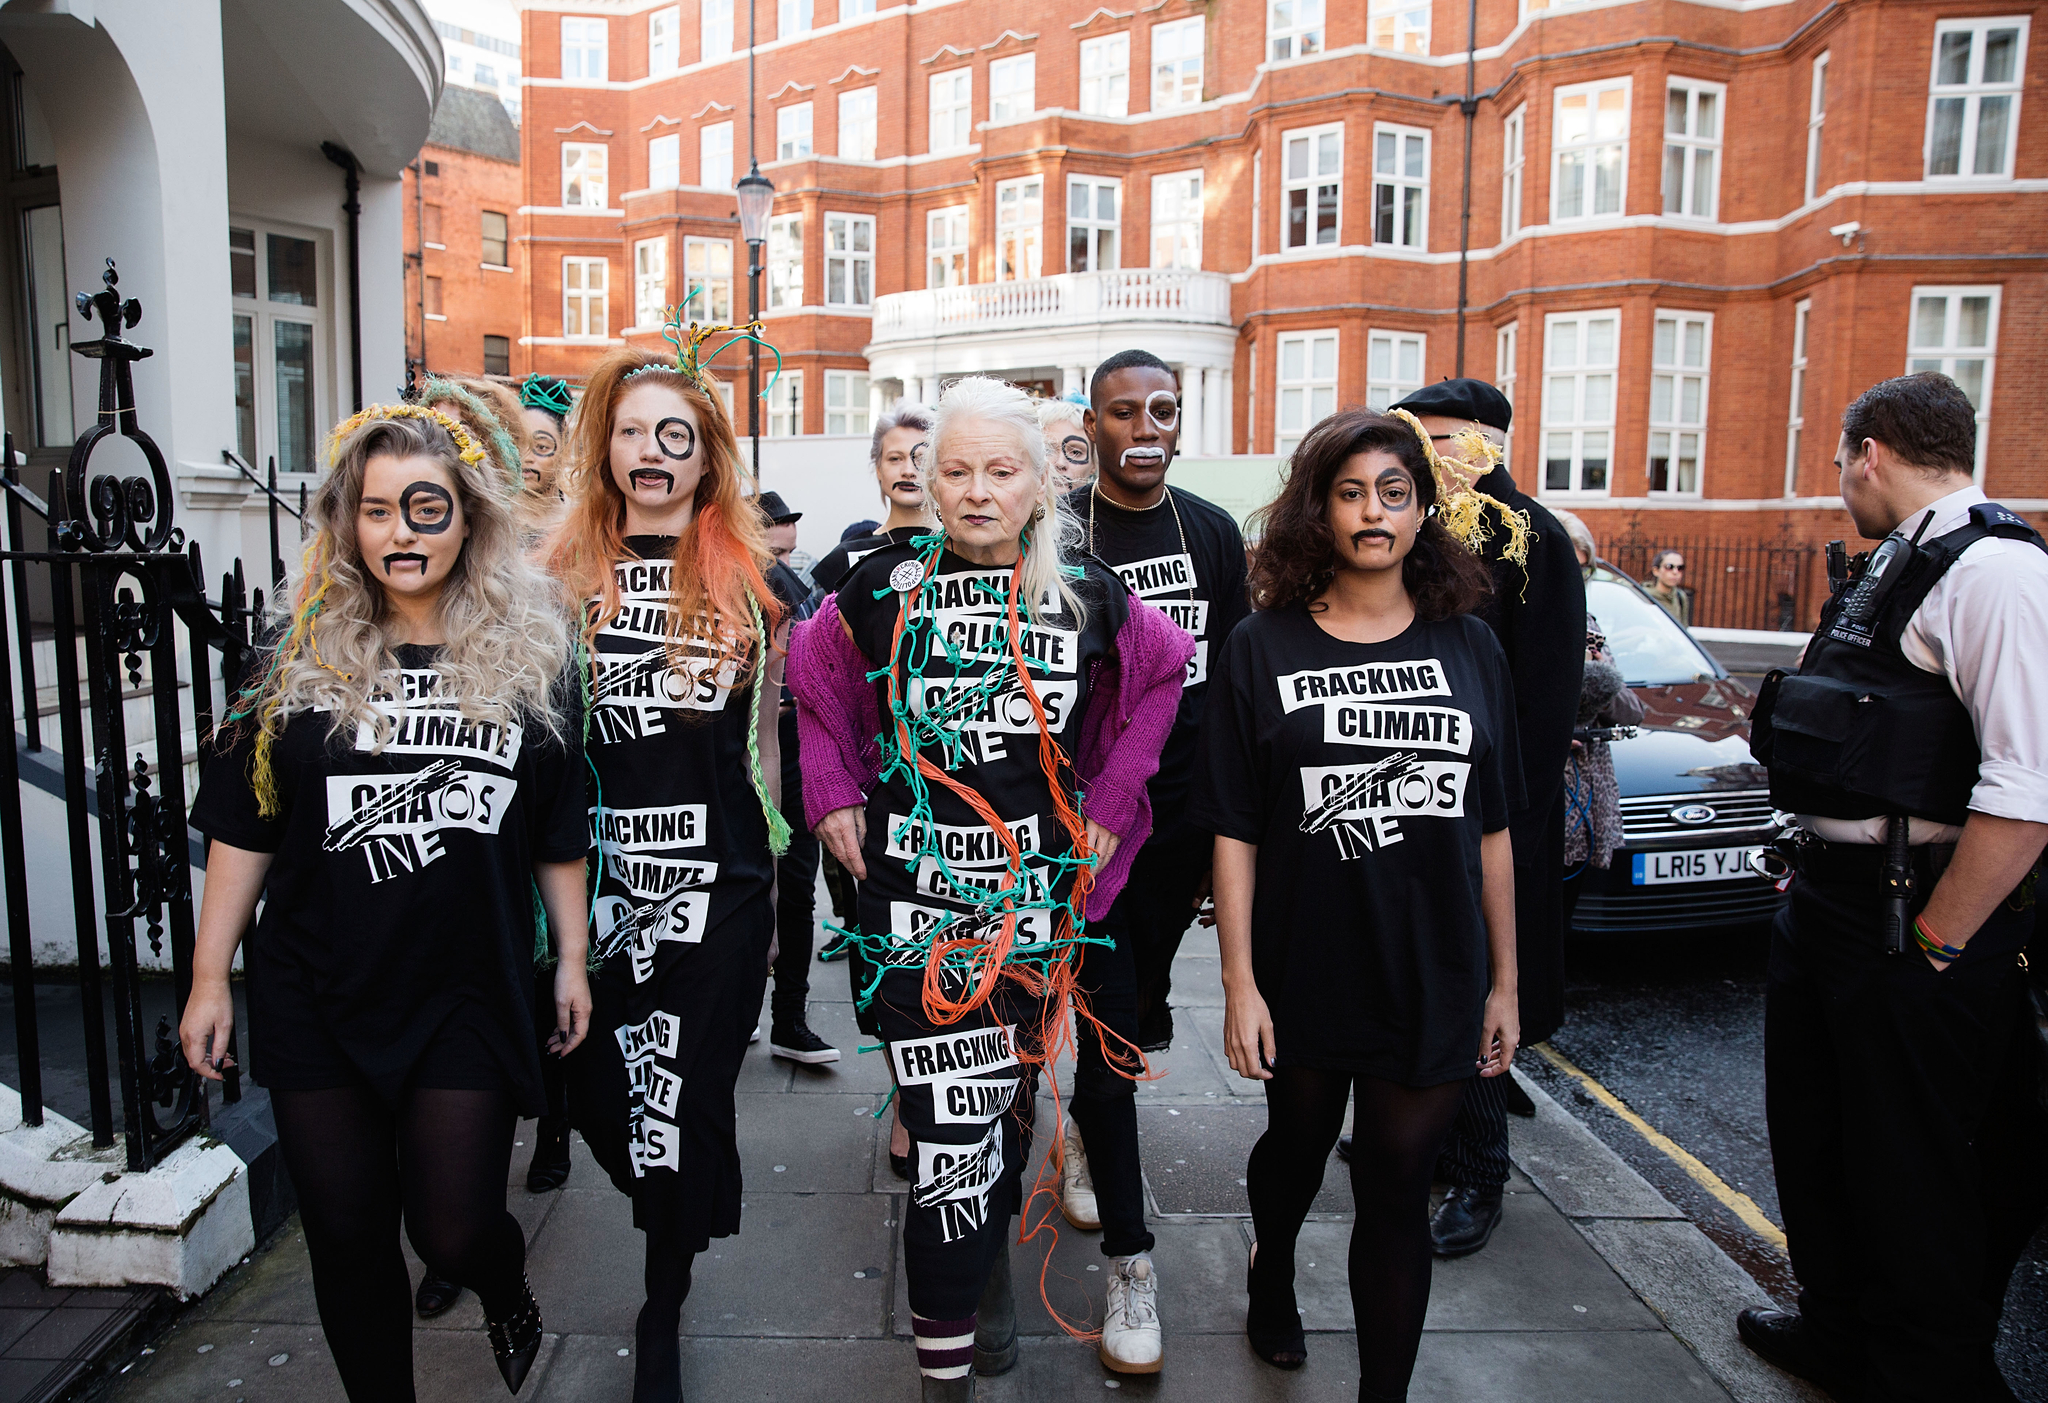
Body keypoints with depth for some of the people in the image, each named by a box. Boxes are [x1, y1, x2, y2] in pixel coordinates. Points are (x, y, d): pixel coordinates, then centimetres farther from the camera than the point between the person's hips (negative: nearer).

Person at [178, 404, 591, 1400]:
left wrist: (570, 960, 6)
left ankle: (505, 1284, 35)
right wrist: (208, 978, 4)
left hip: (471, 995, -1)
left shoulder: (530, 655, -1)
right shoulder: (301, 656, 0)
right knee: (347, 1237, 10)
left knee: (454, 1232, -1)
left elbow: (558, 833, 4)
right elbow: (242, 830, 4)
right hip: (317, 997, 2)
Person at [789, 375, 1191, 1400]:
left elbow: (1162, 672, 15)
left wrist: (1109, 802, 9)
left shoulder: (1087, 594, -1)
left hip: (1038, 881, 2)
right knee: (952, 1119, -6)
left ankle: (987, 1274, 41)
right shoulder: (886, 587, -3)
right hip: (914, 883, -2)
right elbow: (813, 672, 13)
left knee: (1009, 1090, 16)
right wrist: (835, 794, 5)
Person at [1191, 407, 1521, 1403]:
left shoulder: (1469, 648, 2)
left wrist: (1504, 983, 6)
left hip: (1435, 980, 1)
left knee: (1396, 1191, 7)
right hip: (1303, 975, 0)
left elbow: (1491, 829, 5)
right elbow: (1233, 833, -6)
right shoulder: (1262, 648, -5)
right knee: (1297, 1147, 21)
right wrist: (1240, 985, -9)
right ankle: (1272, 1273, 53)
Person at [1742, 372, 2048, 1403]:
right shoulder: (1892, 567, 12)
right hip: (1827, 896, 10)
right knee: (1813, 1135, 22)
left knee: (1911, 1173, 6)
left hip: (1906, 926, -10)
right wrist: (1813, 877, 15)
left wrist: (1934, 943, -21)